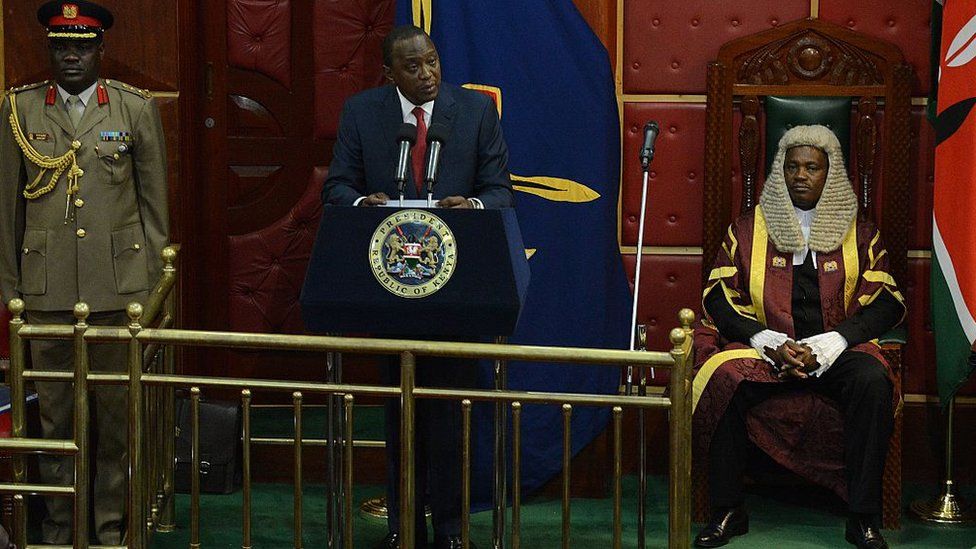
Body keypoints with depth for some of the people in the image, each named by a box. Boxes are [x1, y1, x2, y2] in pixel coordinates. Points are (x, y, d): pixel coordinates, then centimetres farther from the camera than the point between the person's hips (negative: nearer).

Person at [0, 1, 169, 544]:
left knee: (118, 412, 4)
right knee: (55, 411, 5)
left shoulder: (137, 108, 4)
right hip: (47, 288, 1)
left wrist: (154, 280, 5)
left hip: (120, 285, -1)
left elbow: (155, 200, 7)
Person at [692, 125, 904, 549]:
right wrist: (770, 342, -13)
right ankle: (727, 512, -18)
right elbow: (718, 296, 3)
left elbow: (887, 302, 1)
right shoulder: (747, 230, 11)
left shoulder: (860, 234, 11)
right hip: (763, 348, 0)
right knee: (724, 378, -31)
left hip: (835, 350, 0)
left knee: (873, 380, -33)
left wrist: (826, 345, -14)